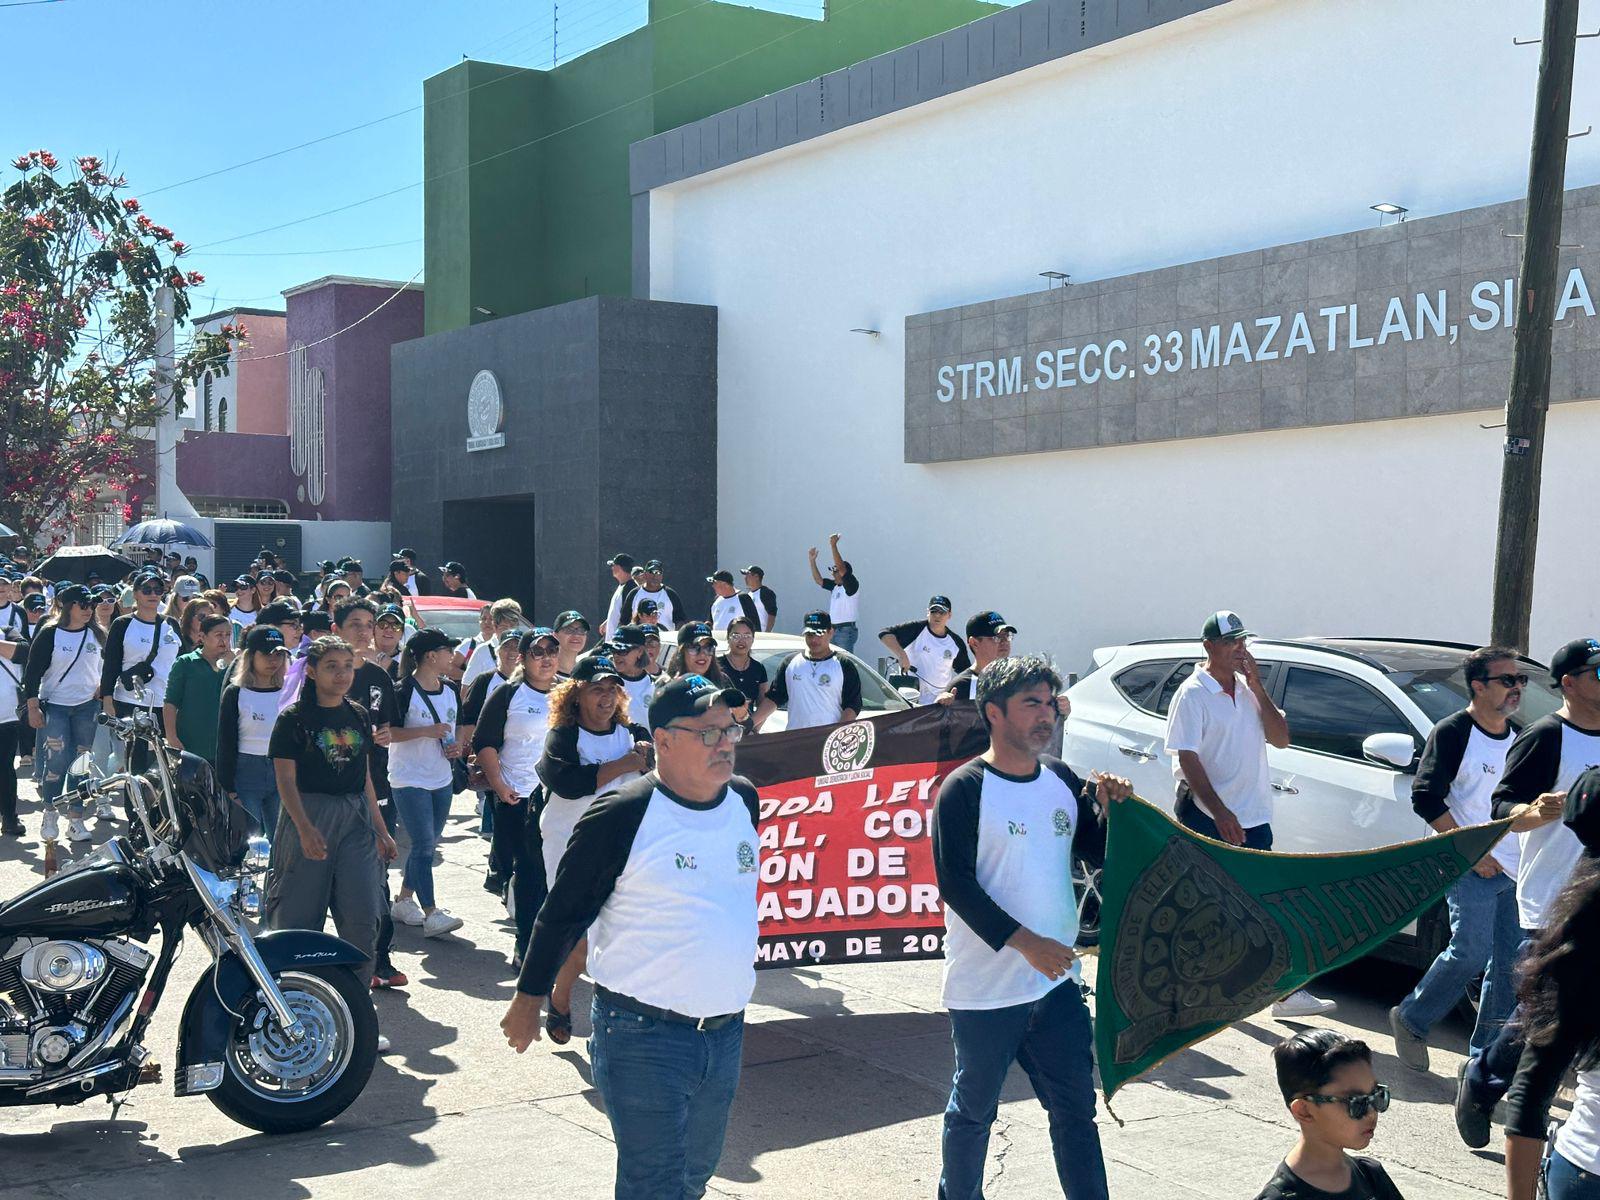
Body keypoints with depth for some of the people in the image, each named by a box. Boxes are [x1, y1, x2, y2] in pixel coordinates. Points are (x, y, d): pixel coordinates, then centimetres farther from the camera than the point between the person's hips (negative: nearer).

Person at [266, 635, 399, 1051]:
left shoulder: (358, 717, 11)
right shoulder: (293, 719, -4)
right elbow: (286, 780, -10)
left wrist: (380, 830, 16)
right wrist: (305, 829, -23)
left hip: (356, 821, 4)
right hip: (308, 818, -4)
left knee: (362, 922, -1)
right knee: (299, 921, 0)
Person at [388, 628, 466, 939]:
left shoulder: (450, 690, 9)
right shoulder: (405, 691, -13)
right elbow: (387, 733, -15)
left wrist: (456, 747, 2)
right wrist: (426, 731, -23)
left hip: (442, 780, 7)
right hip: (410, 780, -7)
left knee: (427, 844, 13)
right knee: (424, 846, -10)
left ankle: (403, 901, 27)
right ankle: (431, 915, -10)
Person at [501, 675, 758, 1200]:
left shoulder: (745, 800, 4)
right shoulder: (621, 817, -15)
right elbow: (563, 913, -6)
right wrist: (529, 995, 1)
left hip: (725, 1033, 6)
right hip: (642, 1037, -6)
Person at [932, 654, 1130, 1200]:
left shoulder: (1061, 779, 6)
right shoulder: (964, 788, -12)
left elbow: (1099, 854, 12)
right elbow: (955, 884, -17)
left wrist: (1110, 807, -8)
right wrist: (1024, 942, -22)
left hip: (1057, 980, 5)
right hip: (985, 987, -5)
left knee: (1076, 1108, 11)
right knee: (973, 1109, 11)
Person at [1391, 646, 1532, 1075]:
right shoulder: (1453, 733, -7)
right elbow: (1426, 798, -11)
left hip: (1516, 869, 7)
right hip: (1470, 867, -6)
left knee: (1511, 963, 4)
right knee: (1472, 953, -12)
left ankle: (1484, 1056, 13)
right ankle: (1411, 1019, 9)